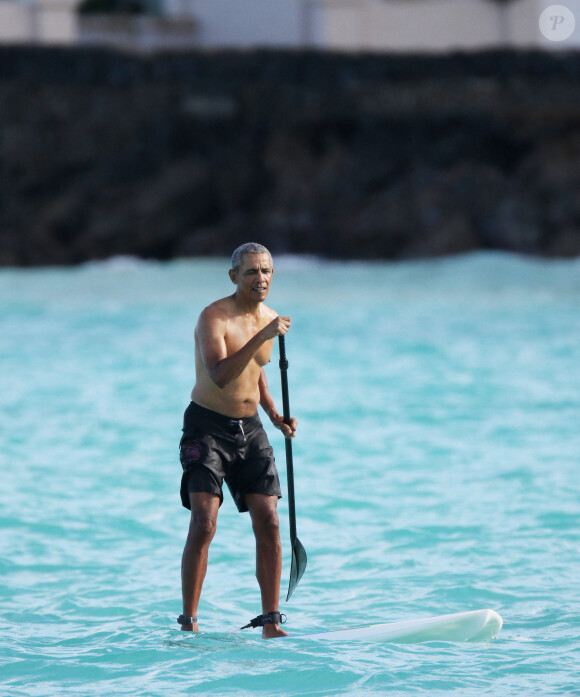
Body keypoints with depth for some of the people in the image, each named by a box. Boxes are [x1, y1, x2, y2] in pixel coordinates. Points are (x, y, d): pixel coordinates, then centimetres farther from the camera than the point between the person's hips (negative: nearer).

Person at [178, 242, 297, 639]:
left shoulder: (269, 319, 8)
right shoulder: (214, 317, -15)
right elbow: (220, 375, -30)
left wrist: (275, 415, 11)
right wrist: (262, 337, -35)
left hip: (250, 429, 7)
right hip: (208, 427, -7)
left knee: (269, 523, -1)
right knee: (204, 524, -15)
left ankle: (270, 623, 4)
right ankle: (188, 624, -9)